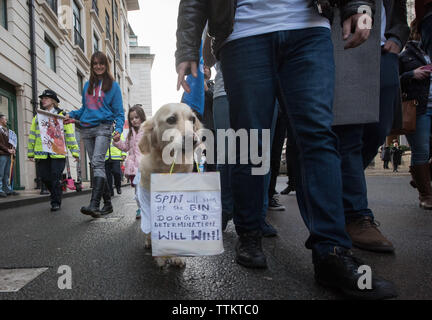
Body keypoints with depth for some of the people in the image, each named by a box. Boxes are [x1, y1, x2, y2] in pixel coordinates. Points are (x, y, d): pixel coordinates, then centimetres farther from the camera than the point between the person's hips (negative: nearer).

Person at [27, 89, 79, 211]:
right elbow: (32, 135, 18)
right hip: (42, 154, 4)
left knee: (55, 178, -7)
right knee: (45, 178, 7)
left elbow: (70, 135, 2)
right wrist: (30, 153, 13)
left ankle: (56, 202, 4)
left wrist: (75, 151, -4)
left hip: (58, 153, -4)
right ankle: (55, 195, 31)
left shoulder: (62, 116, 7)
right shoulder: (37, 117, 17)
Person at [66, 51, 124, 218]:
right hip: (87, 129, 6)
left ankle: (94, 205, -28)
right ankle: (107, 203, 12)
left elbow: (119, 111, 1)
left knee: (97, 162, -21)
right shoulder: (87, 85, 20)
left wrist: (119, 128, -14)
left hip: (103, 127, -6)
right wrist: (72, 115, 6)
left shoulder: (113, 85, 6)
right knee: (95, 165, 4)